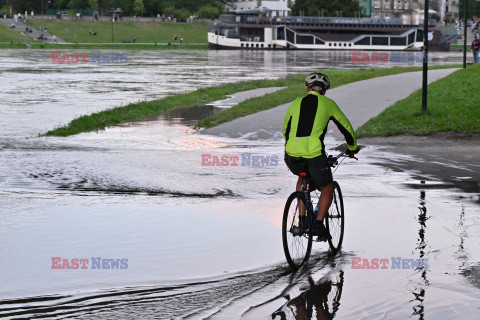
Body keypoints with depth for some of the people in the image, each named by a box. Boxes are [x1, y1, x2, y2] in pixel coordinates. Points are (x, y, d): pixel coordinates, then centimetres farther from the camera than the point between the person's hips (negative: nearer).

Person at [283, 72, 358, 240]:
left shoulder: (296, 103, 19)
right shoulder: (328, 104, 12)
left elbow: (285, 130, 31)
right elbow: (346, 127, 22)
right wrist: (352, 148, 40)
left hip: (292, 157, 3)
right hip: (314, 155, -3)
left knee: (302, 177, 35)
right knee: (327, 190, 20)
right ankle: (318, 224, 1)